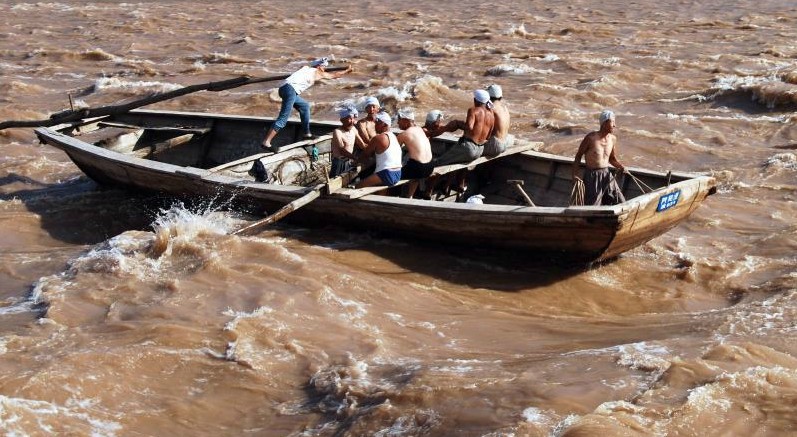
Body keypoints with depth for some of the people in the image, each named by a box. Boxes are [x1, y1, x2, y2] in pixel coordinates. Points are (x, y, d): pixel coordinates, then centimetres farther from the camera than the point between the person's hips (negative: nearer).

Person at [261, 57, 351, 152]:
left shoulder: (306, 68, 29)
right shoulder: (318, 72, 14)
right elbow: (334, 75, 27)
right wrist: (347, 70, 41)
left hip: (284, 87, 9)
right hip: (290, 88, -9)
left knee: (304, 106, 25)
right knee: (283, 118, -14)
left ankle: (307, 133, 26)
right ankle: (266, 142, -24)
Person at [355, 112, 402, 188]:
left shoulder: (378, 138, -10)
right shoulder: (394, 136, 15)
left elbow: (366, 154, 3)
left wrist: (358, 159, 20)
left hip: (387, 175, -10)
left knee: (358, 187, -13)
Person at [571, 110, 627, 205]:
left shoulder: (613, 139, 4)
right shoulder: (591, 137, -11)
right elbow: (578, 156, -3)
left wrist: (620, 166, -3)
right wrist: (574, 175, -12)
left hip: (606, 175, 6)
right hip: (592, 176, -5)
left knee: (620, 203, 2)